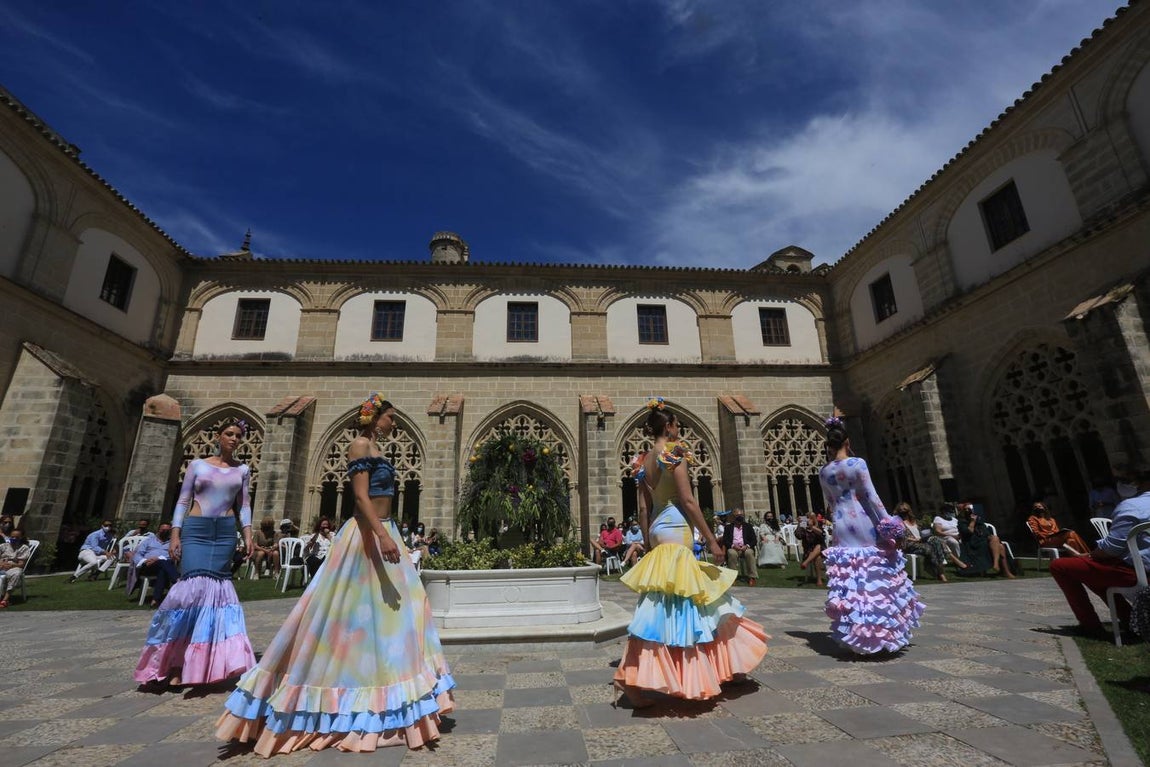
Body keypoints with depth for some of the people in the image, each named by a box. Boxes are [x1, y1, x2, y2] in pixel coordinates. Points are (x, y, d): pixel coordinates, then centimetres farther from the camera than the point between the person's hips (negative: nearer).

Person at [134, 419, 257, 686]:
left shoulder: (242, 469, 10)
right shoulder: (197, 464, 7)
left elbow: (244, 505, 8)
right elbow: (183, 501, 4)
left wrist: (248, 534, -3)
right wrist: (175, 534, -4)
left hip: (225, 532, 2)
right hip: (195, 529, -1)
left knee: (215, 586, -2)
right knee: (195, 583, -14)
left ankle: (202, 659, 9)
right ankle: (175, 659, 1)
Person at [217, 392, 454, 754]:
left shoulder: (375, 449, 16)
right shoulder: (360, 445, -11)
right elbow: (361, 496, -20)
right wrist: (382, 536, -29)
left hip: (384, 533, 10)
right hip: (367, 536, -10)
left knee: (394, 612, 12)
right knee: (353, 616, 0)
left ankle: (379, 703, 24)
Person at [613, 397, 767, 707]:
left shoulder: (644, 460, 11)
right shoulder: (674, 453, -11)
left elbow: (644, 508, 12)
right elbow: (687, 500, -16)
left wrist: (649, 541, 18)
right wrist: (711, 539, -11)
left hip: (657, 530, 8)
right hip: (676, 529, -8)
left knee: (661, 603, 17)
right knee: (678, 595, -3)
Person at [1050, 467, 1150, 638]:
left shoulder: (1130, 506, -16)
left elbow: (1112, 546, -21)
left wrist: (1090, 555, -3)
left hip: (1130, 571, -9)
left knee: (1059, 566, -8)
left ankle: (1090, 624, -5)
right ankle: (1129, 617, 23)